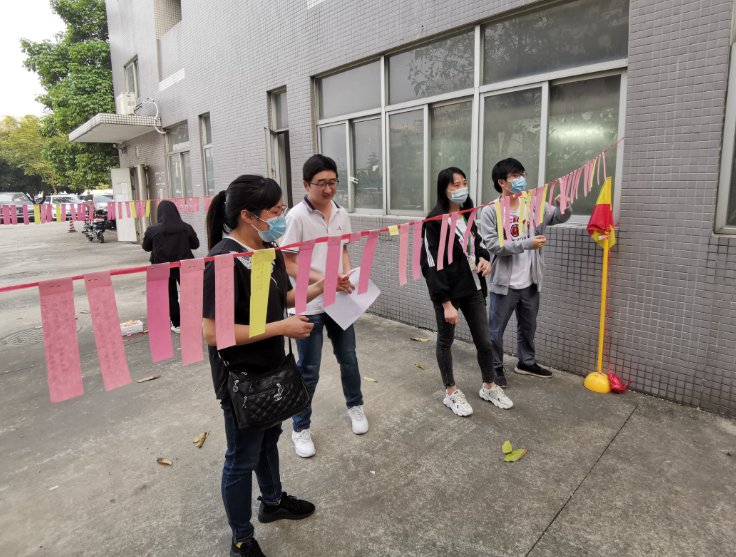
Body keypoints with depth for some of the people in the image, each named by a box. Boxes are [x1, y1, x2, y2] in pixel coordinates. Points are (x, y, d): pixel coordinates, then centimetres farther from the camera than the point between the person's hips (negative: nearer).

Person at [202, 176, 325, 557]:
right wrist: (282, 328, -27)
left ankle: (273, 501, 53)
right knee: (243, 459, 11)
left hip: (272, 370, 9)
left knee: (269, 438, 28)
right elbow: (213, 331, -29)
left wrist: (319, 287, -3)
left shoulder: (269, 251, 1)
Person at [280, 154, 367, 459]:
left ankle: (355, 405, 43)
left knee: (348, 358, 19)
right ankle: (301, 428, 26)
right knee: (309, 370, 6)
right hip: (309, 305, -5)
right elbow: (288, 264, -15)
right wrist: (323, 280, -24)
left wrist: (347, 275, -5)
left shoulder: (341, 214, 3)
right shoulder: (296, 217, -15)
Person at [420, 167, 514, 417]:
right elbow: (433, 265, -18)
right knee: (446, 341, 11)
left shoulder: (467, 216, 7)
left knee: (484, 340, 12)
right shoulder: (434, 222, -15)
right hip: (447, 291, -6)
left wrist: (484, 257, -3)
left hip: (472, 288, 6)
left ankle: (489, 387, 34)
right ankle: (451, 393, 28)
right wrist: (446, 303, -20)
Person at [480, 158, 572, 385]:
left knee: (528, 326, 21)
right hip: (504, 283, -5)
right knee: (496, 329, 7)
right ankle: (495, 367, 26)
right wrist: (527, 244, -24)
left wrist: (564, 206, -16)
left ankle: (526, 363, 41)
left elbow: (560, 217, 8)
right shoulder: (491, 212, -12)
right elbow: (493, 245, -19)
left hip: (530, 282, 5)